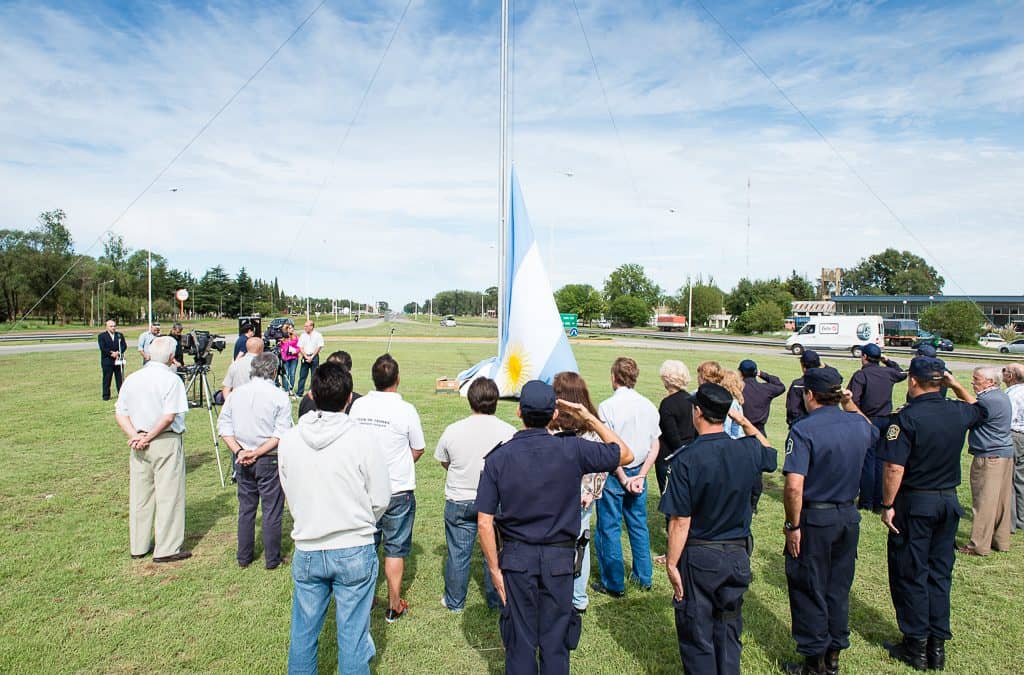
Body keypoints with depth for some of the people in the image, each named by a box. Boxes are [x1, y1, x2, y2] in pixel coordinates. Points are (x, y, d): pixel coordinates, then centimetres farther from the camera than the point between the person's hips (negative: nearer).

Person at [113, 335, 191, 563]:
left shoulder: (131, 379, 8)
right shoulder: (171, 380, -12)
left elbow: (119, 413, 5)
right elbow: (169, 416, -19)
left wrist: (134, 435, -5)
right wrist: (149, 437, -9)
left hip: (138, 445, 6)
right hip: (166, 442, -6)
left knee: (139, 495, 15)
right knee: (168, 495, 2)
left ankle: (139, 546, 26)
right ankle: (166, 549, 6)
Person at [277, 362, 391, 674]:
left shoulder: (288, 440, -5)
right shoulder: (363, 439, -16)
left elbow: (289, 496, 7)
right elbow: (380, 500, -8)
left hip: (306, 551, 3)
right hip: (355, 552, -3)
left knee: (303, 633, 20)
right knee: (353, 635, 10)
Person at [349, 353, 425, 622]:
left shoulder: (358, 406, -7)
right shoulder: (405, 410, -17)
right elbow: (418, 451, -6)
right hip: (398, 491, -3)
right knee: (395, 549, 10)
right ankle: (394, 606, 20)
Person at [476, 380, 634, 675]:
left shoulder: (497, 458, -11)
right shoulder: (572, 450, -13)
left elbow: (484, 523, -11)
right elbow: (625, 455, 2)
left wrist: (494, 569, 0)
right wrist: (590, 418, 2)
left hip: (516, 559, 1)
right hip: (559, 559, 0)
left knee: (520, 642, 15)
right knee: (555, 642, 15)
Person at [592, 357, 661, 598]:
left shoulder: (607, 407, -17)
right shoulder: (648, 406, 0)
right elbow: (655, 446, 1)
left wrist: (623, 479, -10)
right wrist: (640, 476, -1)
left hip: (614, 474, -5)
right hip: (638, 472, 6)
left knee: (609, 529, 7)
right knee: (639, 525, 19)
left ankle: (614, 584, 17)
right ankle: (644, 577, 30)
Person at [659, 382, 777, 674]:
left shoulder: (686, 459, -21)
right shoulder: (748, 450, -8)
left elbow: (680, 521, -19)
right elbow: (770, 455, 19)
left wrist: (672, 563, -10)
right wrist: (746, 423, 14)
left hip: (698, 557, -4)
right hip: (737, 554, 5)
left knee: (697, 636, 12)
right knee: (728, 631, 21)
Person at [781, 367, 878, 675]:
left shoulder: (803, 429, -20)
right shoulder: (859, 424, -2)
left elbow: (794, 487, -26)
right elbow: (872, 433, 28)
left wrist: (793, 526, -15)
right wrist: (850, 405, 24)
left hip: (814, 518, -6)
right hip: (849, 516, 6)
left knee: (808, 591, 9)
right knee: (839, 589, 19)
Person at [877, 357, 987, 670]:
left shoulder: (907, 417, -18)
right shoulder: (959, 412, -1)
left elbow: (895, 469, -21)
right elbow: (979, 408, 27)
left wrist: (887, 506, -11)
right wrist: (955, 384, 20)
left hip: (915, 503, -6)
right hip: (949, 502, 6)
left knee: (910, 574, 6)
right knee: (940, 573, 14)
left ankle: (916, 645, 15)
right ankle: (937, 645, 22)